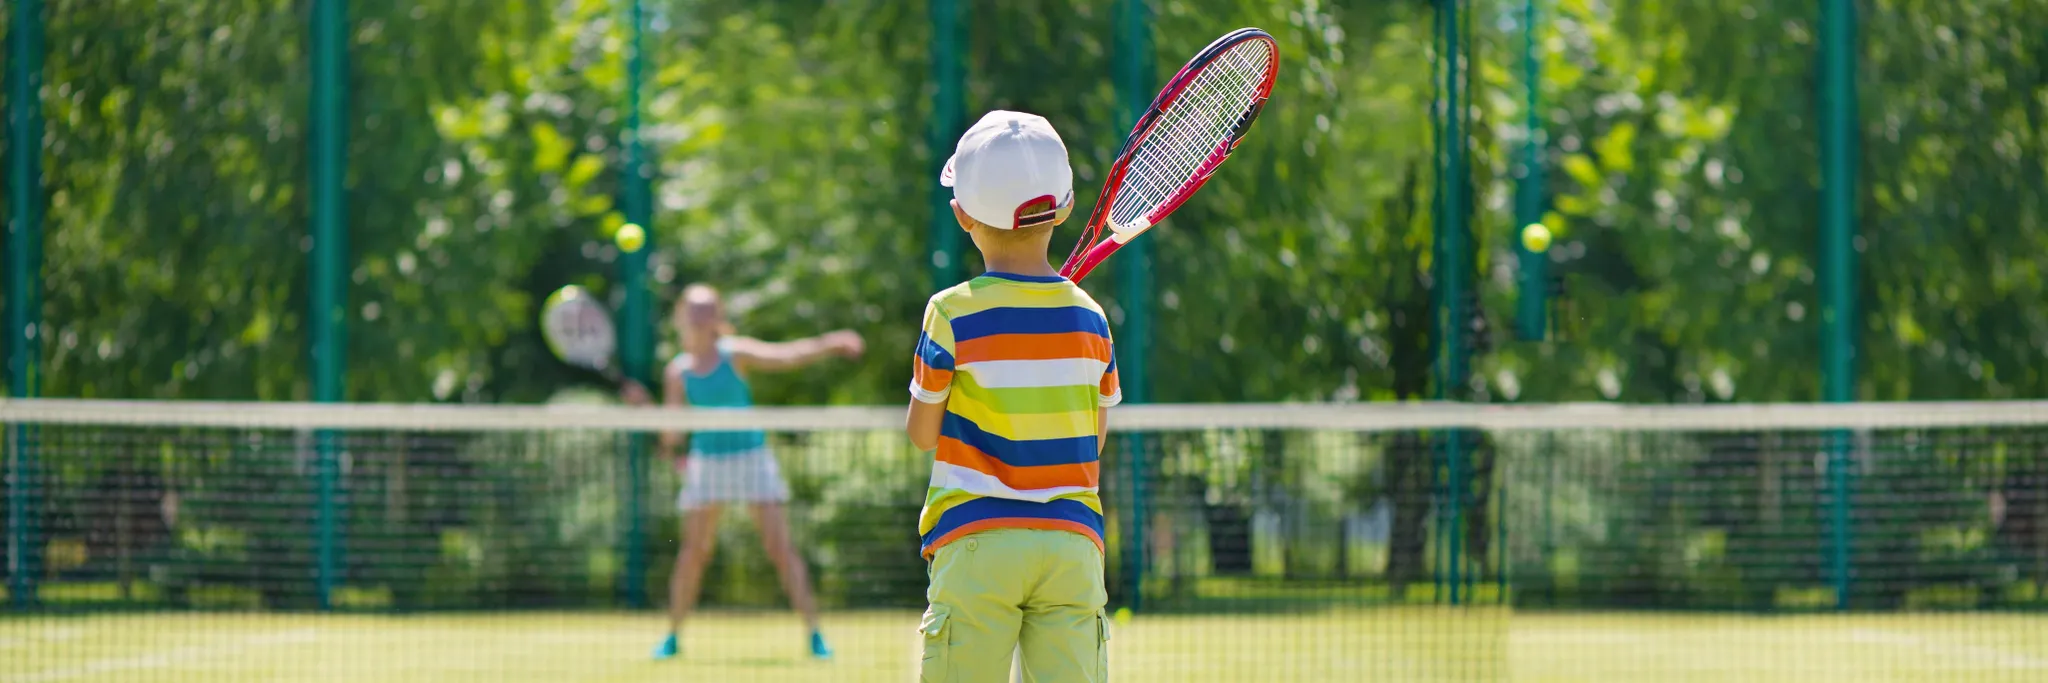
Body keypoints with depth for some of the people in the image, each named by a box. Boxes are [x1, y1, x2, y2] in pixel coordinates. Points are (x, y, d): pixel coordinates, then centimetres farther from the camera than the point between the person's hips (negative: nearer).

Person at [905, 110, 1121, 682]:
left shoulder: (953, 316, -7)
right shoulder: (1089, 319, 3)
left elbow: (922, 432, 3)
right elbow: (1095, 437, 12)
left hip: (977, 541, -3)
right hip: (1072, 540, 3)